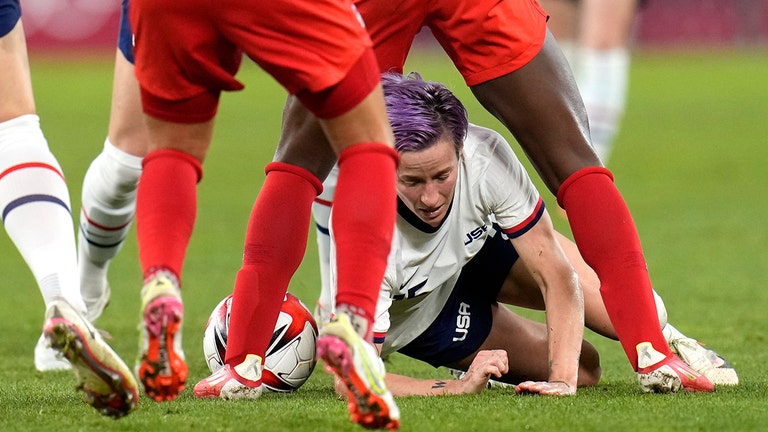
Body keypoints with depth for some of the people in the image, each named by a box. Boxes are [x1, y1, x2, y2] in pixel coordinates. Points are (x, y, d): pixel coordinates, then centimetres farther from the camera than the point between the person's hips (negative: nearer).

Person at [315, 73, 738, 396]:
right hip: (409, 315, -2)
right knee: (582, 367, -7)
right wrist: (458, 388, -48)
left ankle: (662, 337, 22)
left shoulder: (485, 156, -36)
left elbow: (557, 276, -30)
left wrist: (561, 379, -41)